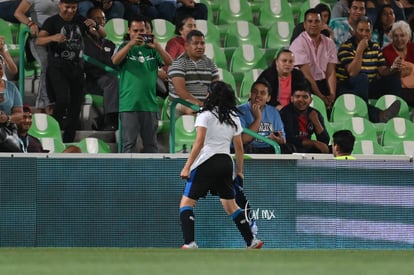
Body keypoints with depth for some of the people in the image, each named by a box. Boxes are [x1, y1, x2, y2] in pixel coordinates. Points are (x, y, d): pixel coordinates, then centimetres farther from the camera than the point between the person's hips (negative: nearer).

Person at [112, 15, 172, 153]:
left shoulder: (152, 49, 12)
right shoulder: (125, 47, 7)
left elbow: (169, 62, -1)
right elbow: (115, 61, -12)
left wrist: (157, 46, -18)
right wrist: (131, 44, -23)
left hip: (149, 104, 3)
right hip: (129, 105, -3)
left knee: (151, 143, 7)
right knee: (129, 144, -4)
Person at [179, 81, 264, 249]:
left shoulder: (206, 115, -4)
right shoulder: (233, 117, 12)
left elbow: (199, 143, -13)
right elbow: (239, 147, 13)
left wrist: (187, 166, -13)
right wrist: (239, 171, 22)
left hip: (206, 162, -6)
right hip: (226, 162, 6)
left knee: (186, 203, -2)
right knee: (230, 205, 19)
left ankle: (189, 243, -18)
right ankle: (251, 241, 16)